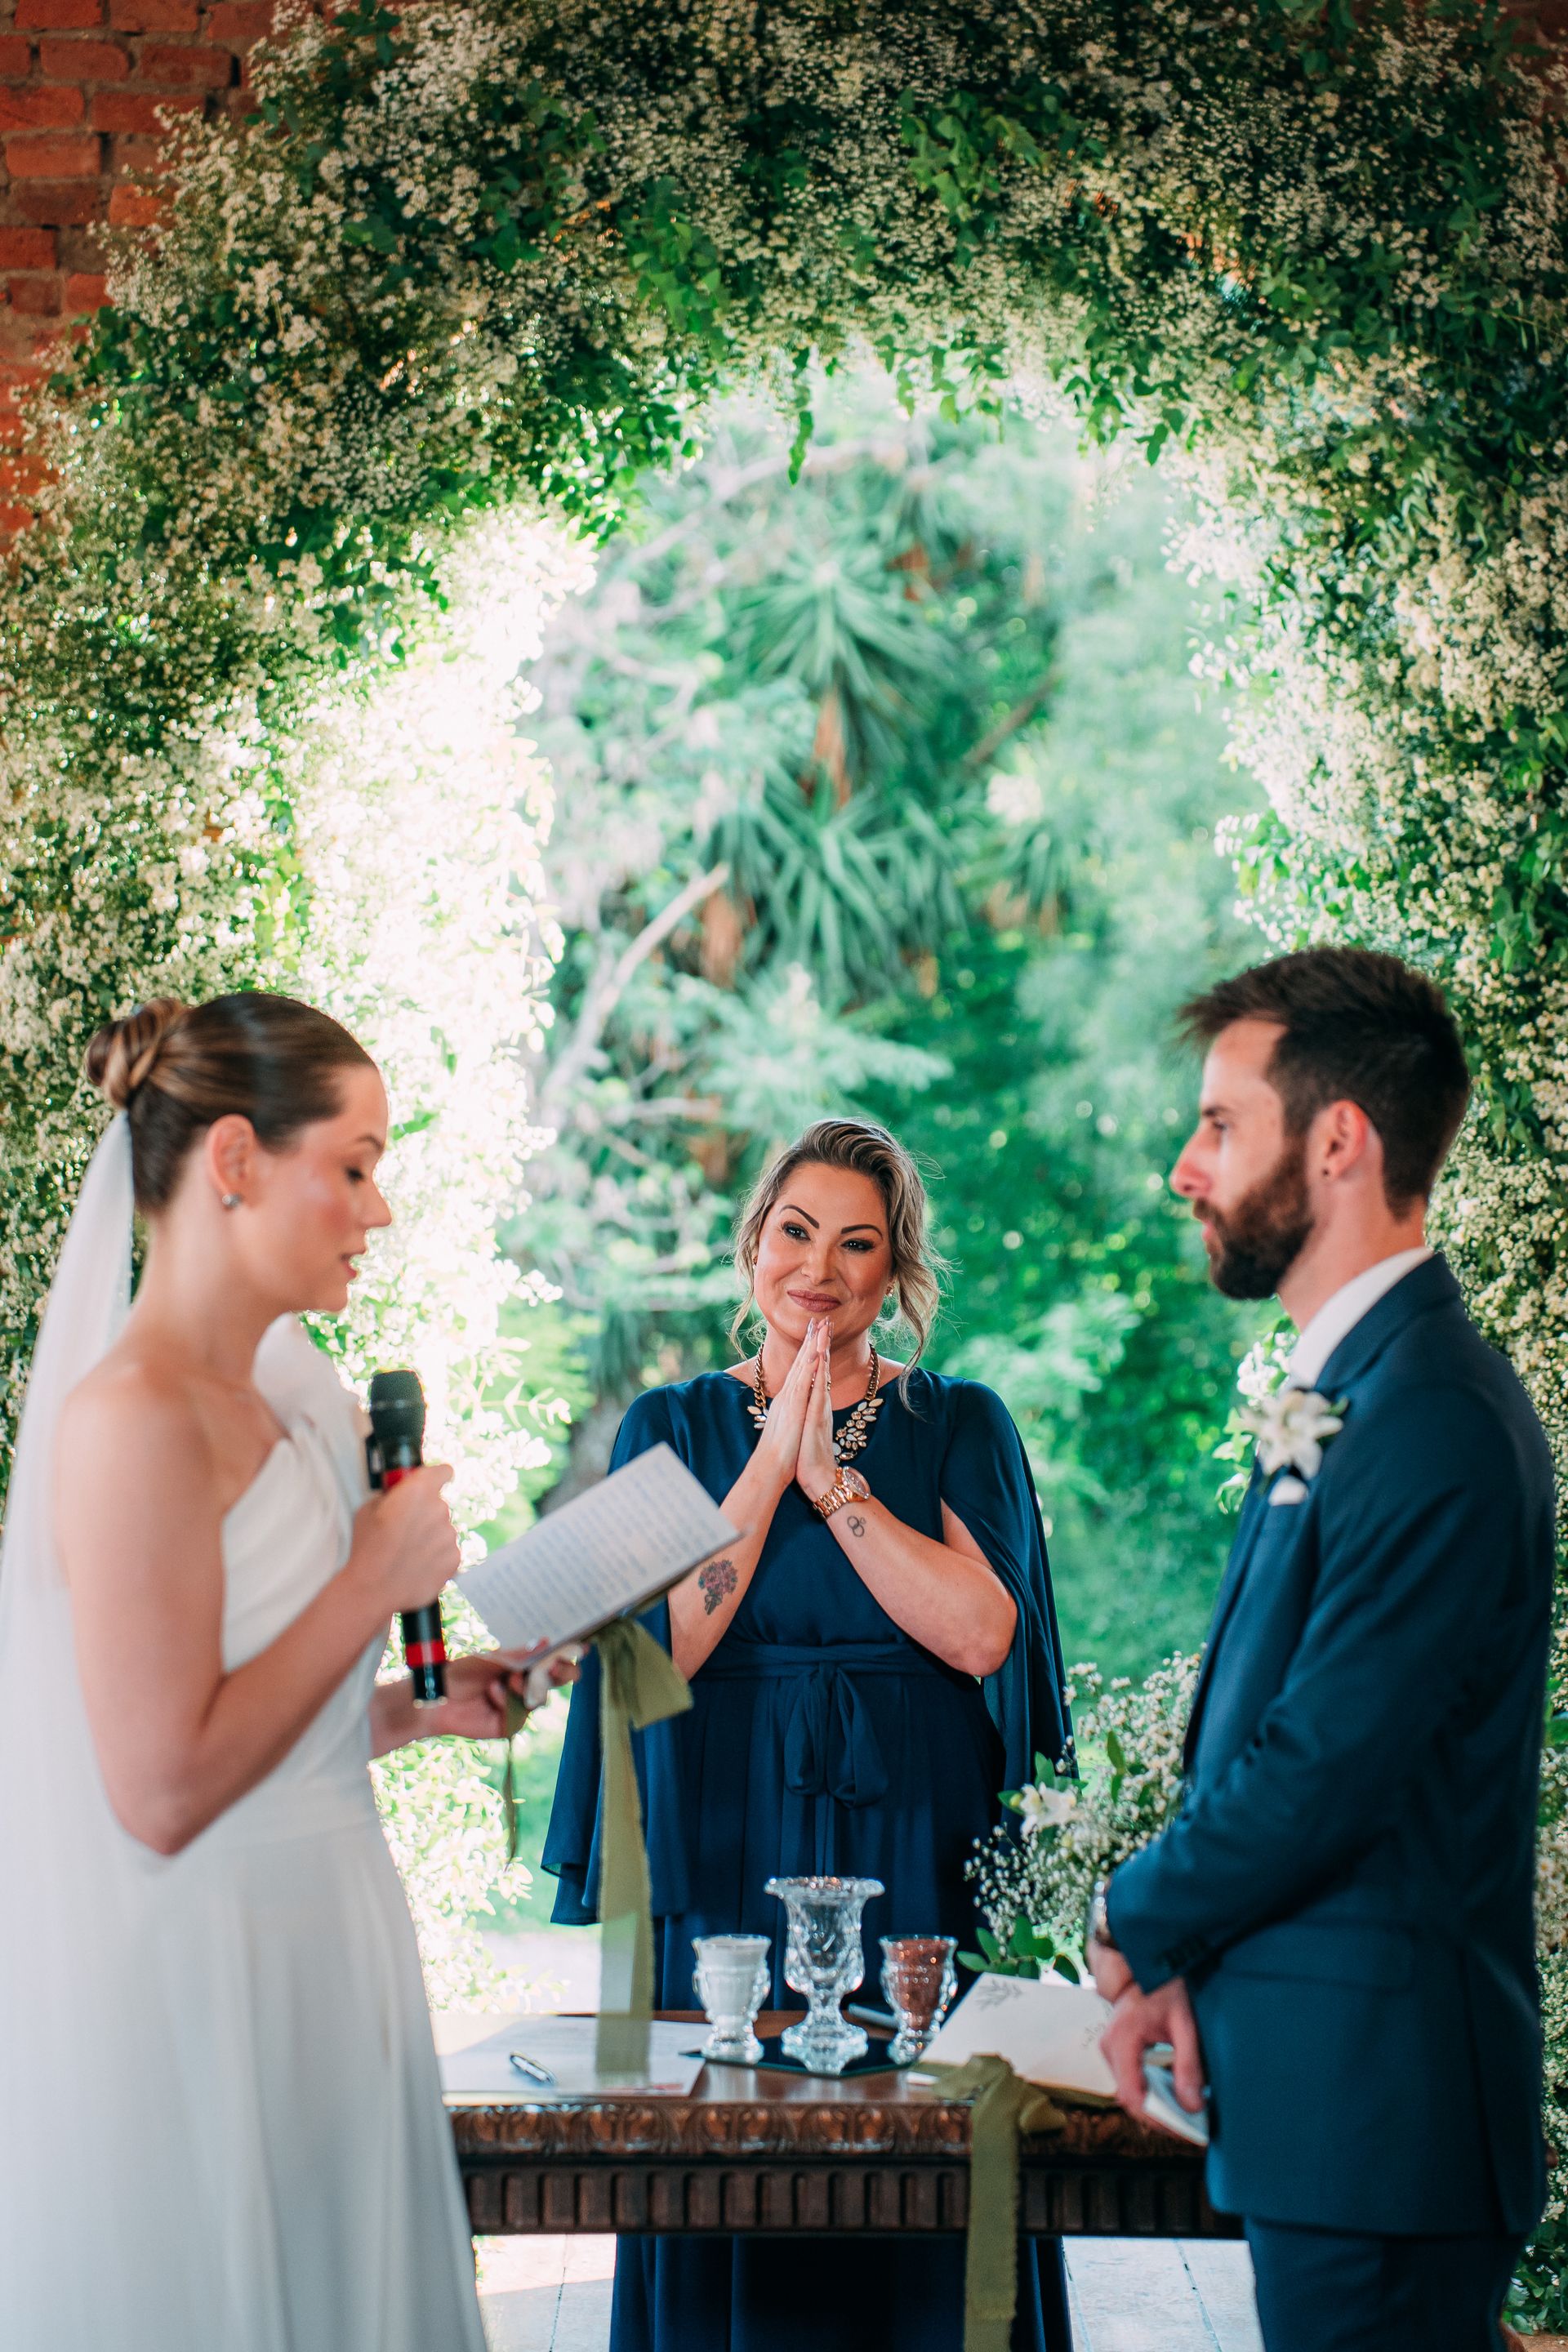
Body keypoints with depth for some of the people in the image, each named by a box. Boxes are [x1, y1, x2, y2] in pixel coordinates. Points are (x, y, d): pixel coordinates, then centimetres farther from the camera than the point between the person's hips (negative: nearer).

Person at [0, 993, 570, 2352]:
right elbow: (164, 1793, -21)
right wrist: (375, 1584, -14)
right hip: (198, 1980, -9)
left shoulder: (271, 1406, 11)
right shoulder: (134, 1420, -18)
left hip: (311, 1970, 9)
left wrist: (425, 1706, 7)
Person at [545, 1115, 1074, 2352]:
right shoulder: (674, 1426, 7)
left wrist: (831, 1477, -10)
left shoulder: (962, 1426, 5)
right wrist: (771, 1462, -8)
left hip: (916, 1862, 0)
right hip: (730, 1864, 1)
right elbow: (663, 1648, -5)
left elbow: (981, 1634, -10)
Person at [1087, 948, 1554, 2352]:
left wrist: (1141, 1925, -6)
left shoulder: (1433, 1424, -20)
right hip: (1327, 2091, 10)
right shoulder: (1342, 1394, 14)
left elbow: (1325, 1767, -22)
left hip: (1376, 2104, -10)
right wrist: (1188, 1966, 4)